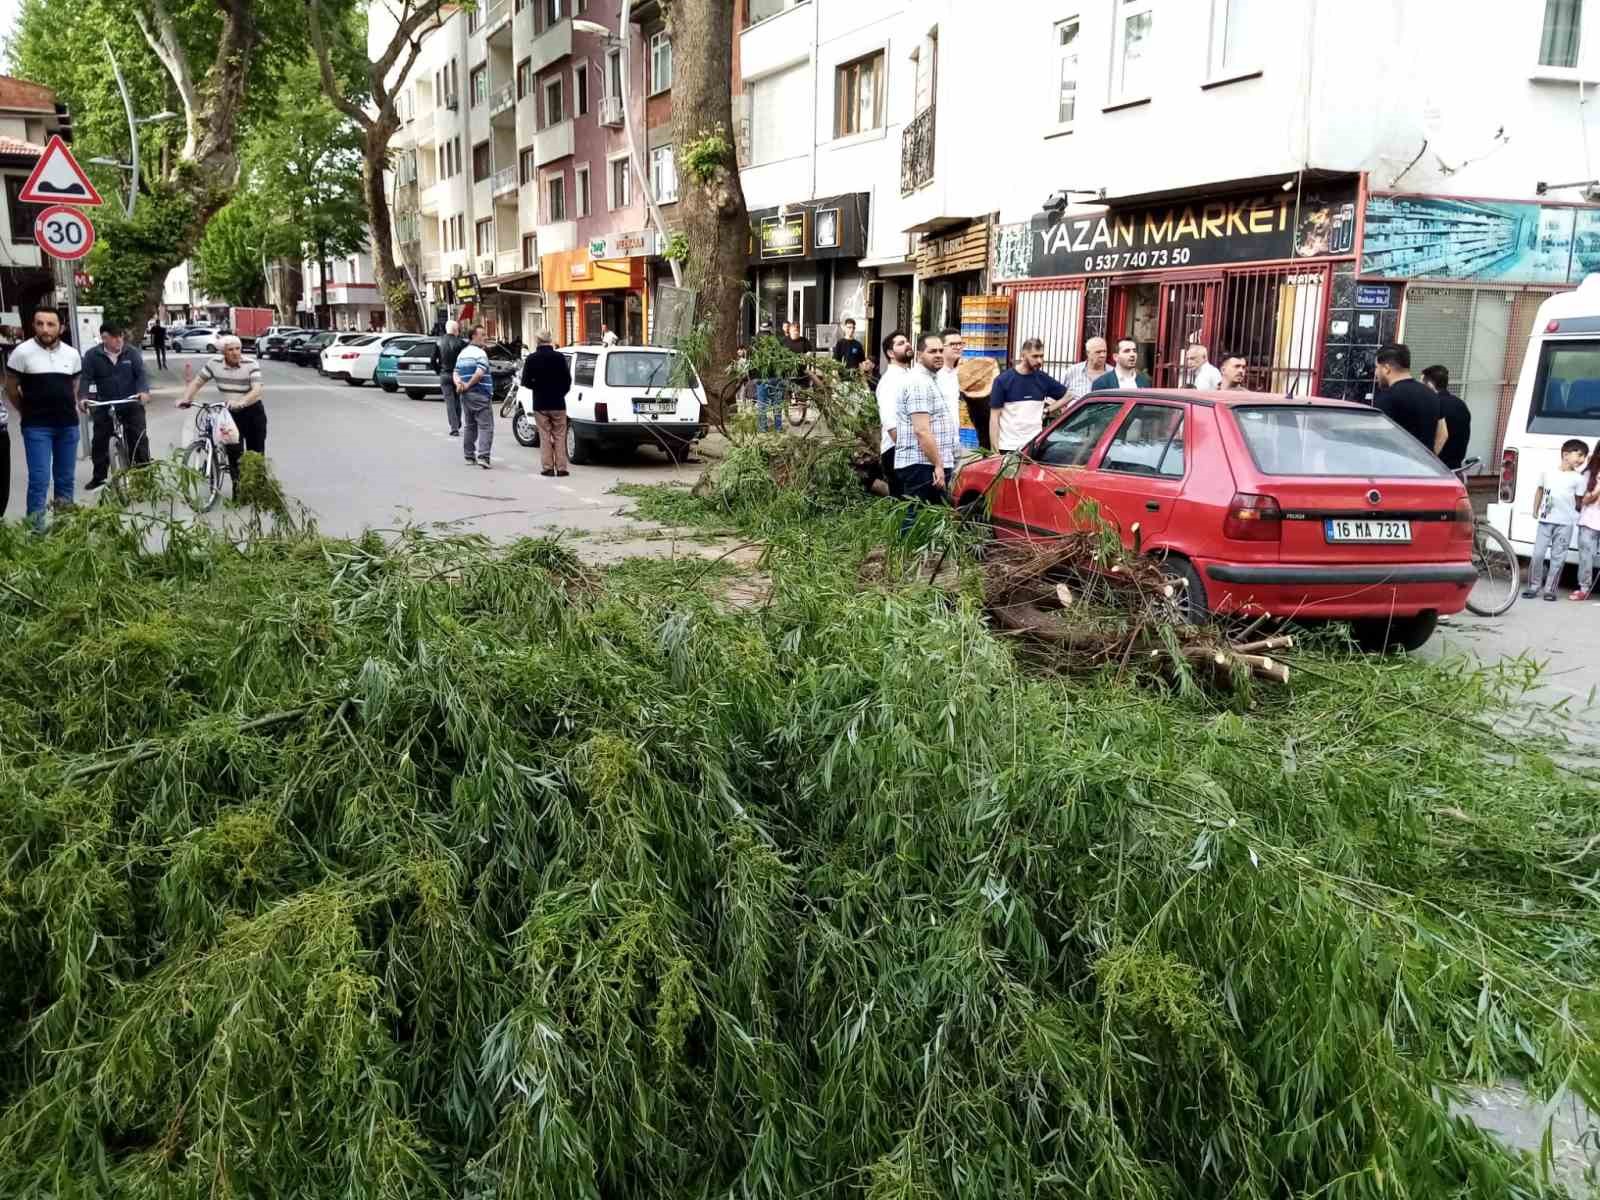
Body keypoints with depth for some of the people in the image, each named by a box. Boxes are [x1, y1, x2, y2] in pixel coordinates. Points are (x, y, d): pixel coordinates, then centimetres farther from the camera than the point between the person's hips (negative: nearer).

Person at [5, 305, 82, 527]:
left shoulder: (72, 354, 4)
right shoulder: (22, 352, -8)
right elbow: (10, 387, 2)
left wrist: (69, 408, 13)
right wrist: (28, 411, 8)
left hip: (68, 424, 4)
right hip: (36, 426, -4)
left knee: (66, 478, 12)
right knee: (39, 480, -8)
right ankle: (35, 528, -3)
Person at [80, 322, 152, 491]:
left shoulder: (132, 353, -2)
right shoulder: (92, 355, -4)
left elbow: (141, 374, -7)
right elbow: (85, 378, -6)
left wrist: (144, 391, -26)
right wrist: (83, 397, -23)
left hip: (131, 404, -1)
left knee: (139, 439, -4)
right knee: (99, 442, 6)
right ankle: (98, 477, 18)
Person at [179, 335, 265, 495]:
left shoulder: (251, 364, -17)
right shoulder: (214, 364, -8)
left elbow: (257, 390, -29)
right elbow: (197, 383, 3)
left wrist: (240, 402, -46)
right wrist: (185, 399, -13)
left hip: (253, 411, -1)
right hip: (230, 413, 2)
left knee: (256, 453, 6)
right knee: (234, 453, -11)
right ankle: (237, 486, 0)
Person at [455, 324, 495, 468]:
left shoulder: (462, 353, 16)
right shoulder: (480, 353, -12)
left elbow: (456, 373, 13)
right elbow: (479, 373, -24)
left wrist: (459, 384, -5)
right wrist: (468, 385, -12)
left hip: (466, 395, 8)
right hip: (481, 394, -8)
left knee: (468, 426, 16)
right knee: (485, 426, -8)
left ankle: (469, 456, 19)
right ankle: (483, 456, -19)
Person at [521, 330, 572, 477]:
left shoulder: (531, 359, -6)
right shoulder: (559, 357, -8)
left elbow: (526, 382, -5)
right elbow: (568, 380, -4)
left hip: (540, 404, 0)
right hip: (558, 403, 0)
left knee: (544, 437, 7)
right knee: (559, 437, 7)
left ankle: (547, 467, 6)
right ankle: (561, 468, 5)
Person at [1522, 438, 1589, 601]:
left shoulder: (1578, 478, 2)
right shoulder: (1547, 472, 7)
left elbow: (1579, 500, 7)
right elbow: (1540, 490, 17)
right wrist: (1535, 510, 13)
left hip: (1565, 523, -1)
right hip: (1545, 520, 1)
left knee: (1558, 557, 1)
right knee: (1538, 554, 0)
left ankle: (1550, 589, 7)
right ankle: (1533, 586, 10)